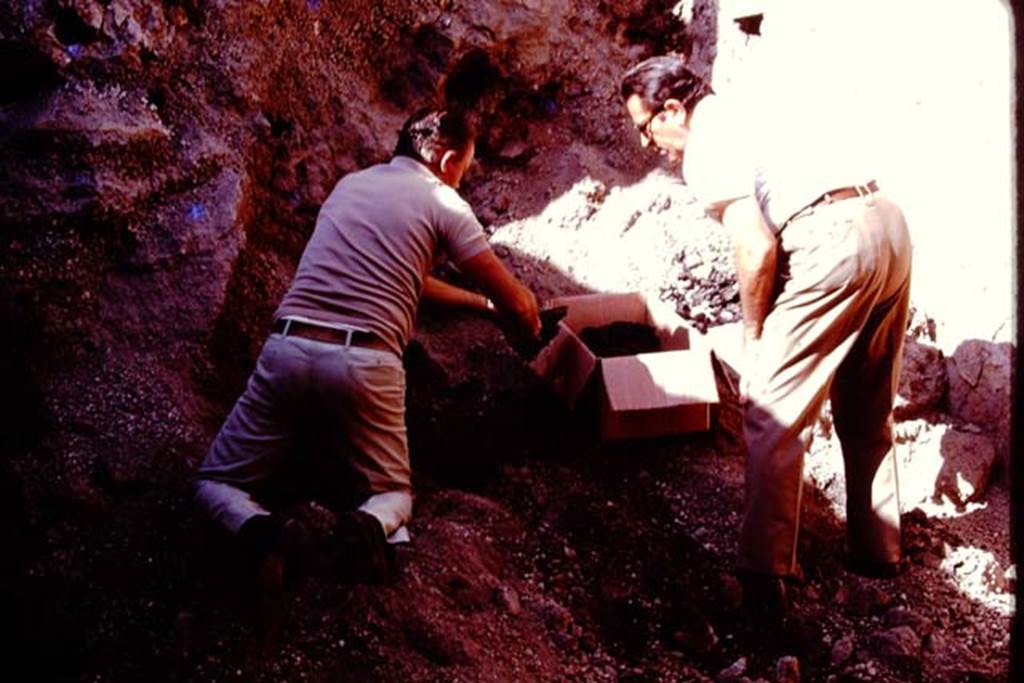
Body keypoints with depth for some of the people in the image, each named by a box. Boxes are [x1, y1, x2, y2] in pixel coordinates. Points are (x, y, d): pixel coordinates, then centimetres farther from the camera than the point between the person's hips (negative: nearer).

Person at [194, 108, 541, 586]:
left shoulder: (351, 183, 25)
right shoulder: (443, 205, 9)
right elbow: (517, 304, 10)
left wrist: (480, 302, 46)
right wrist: (532, 329, 35)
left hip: (288, 347, 3)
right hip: (364, 362, -3)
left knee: (217, 482, 17)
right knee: (394, 493, 20)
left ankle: (261, 531, -17)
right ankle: (372, 527, -16)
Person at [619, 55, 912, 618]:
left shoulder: (706, 146, -4)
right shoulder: (744, 117, 24)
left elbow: (756, 248, -13)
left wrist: (754, 335, 1)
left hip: (835, 244, -10)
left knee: (773, 414, -4)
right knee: (867, 413, 20)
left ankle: (763, 576, -3)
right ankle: (877, 551, 33)